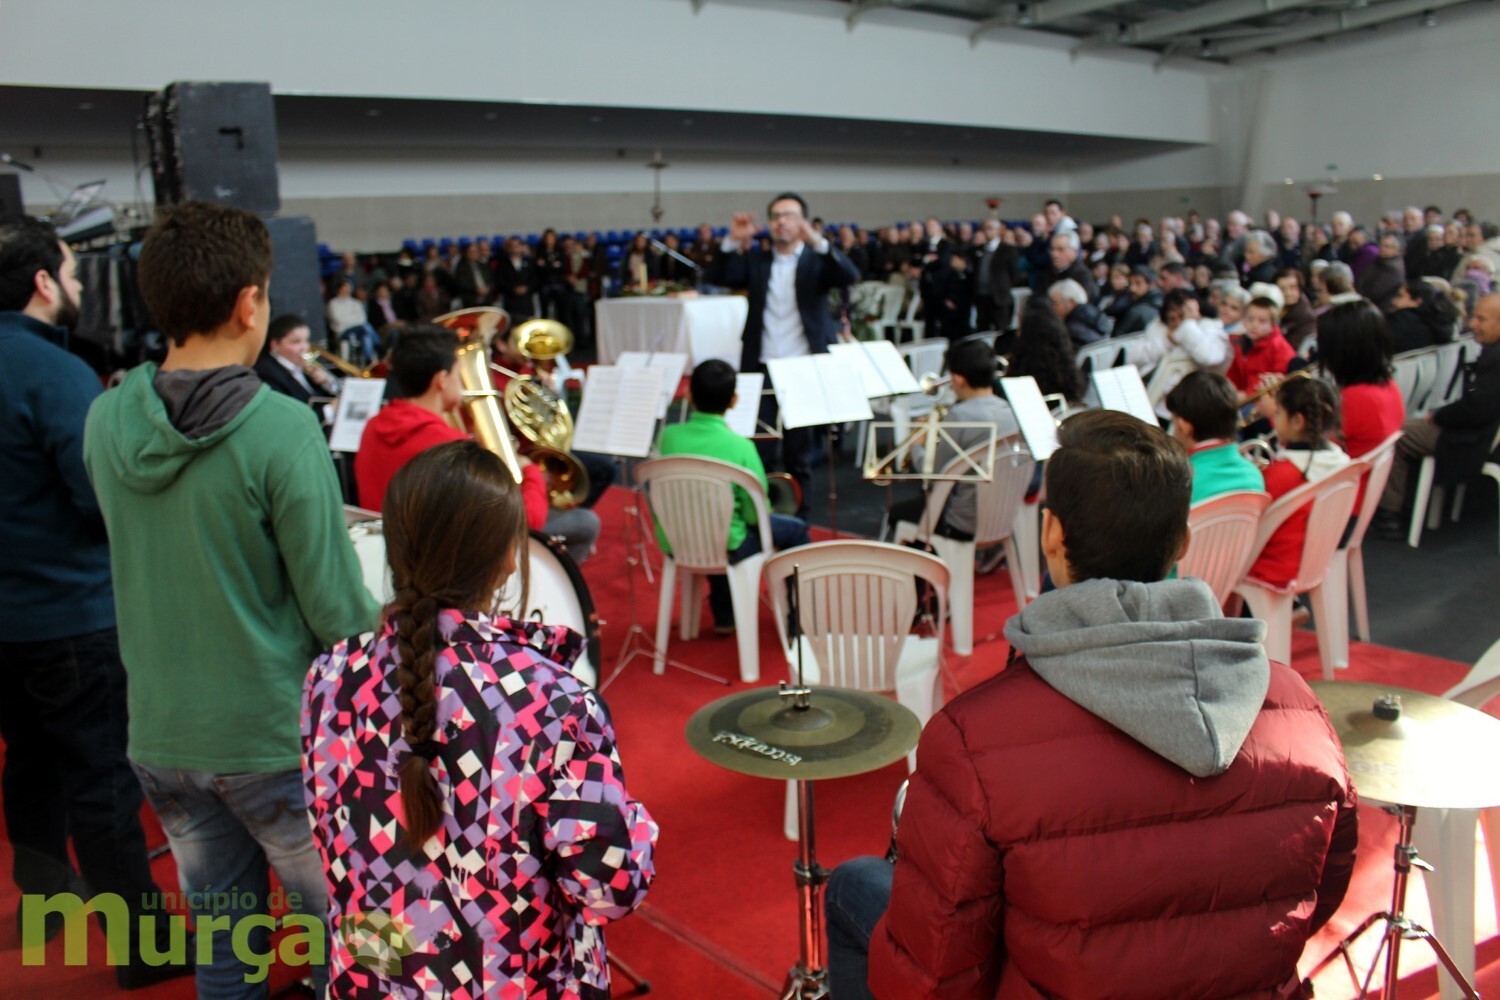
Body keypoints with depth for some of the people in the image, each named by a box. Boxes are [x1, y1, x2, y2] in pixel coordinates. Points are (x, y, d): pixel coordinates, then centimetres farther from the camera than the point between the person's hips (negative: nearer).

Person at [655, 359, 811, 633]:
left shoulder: (667, 436, -8)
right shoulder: (739, 446, -19)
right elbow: (755, 514, -14)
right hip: (724, 547, -4)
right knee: (795, 528, 19)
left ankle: (724, 617, 42)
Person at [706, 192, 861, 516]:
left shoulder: (818, 261, 4)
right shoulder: (755, 260, 11)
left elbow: (850, 276, -14)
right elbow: (715, 278, 0)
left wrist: (817, 241, -25)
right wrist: (733, 242, -13)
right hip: (760, 368, 2)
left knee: (799, 450, 7)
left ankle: (797, 518, 17)